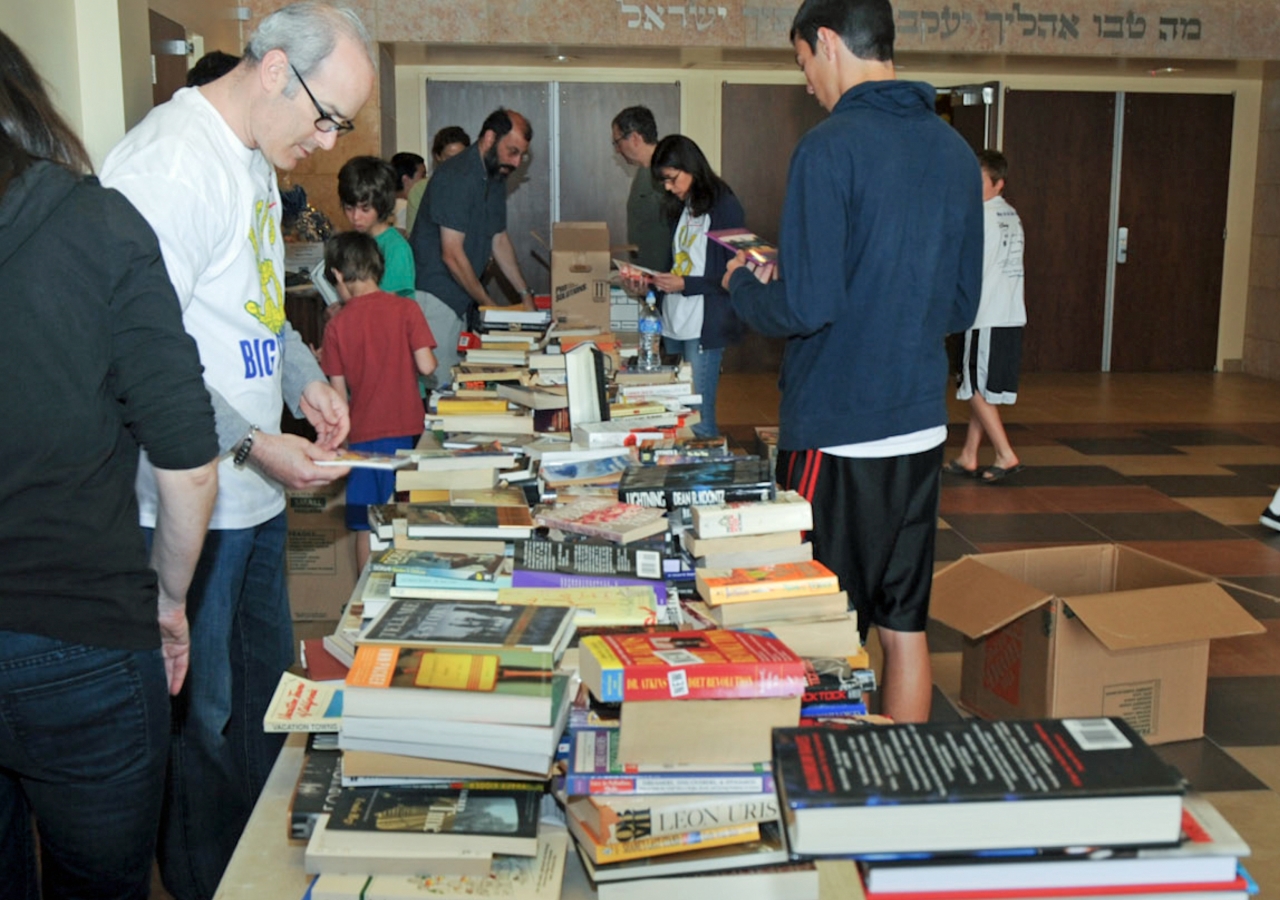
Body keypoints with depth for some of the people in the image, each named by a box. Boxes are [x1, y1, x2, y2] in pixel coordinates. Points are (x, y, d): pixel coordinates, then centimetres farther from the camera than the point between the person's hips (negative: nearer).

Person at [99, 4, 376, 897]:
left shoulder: (257, 160, 12)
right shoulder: (173, 165, -21)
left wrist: (306, 378, 7)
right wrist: (251, 445, -26)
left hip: (254, 497, 10)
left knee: (268, 707, 20)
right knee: (205, 728, 5)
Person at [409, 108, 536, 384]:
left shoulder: (496, 178, 11)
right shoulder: (456, 177, -18)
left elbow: (499, 240, 20)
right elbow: (452, 254, -20)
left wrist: (525, 294, 16)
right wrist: (489, 305, -14)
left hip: (459, 299, 9)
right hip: (432, 296, -9)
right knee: (440, 385, -10)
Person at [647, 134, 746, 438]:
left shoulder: (724, 207, -6)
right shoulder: (680, 208, 17)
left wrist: (684, 285, -15)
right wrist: (657, 279, 4)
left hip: (704, 329, -7)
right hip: (674, 323, 7)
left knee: (699, 419, -6)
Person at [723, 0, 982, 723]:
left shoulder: (830, 147, -13)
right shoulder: (956, 151, 9)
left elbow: (807, 307, -18)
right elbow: (962, 307, 13)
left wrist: (744, 285, 1)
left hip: (837, 432, -7)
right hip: (923, 426, 7)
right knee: (905, 626, 15)